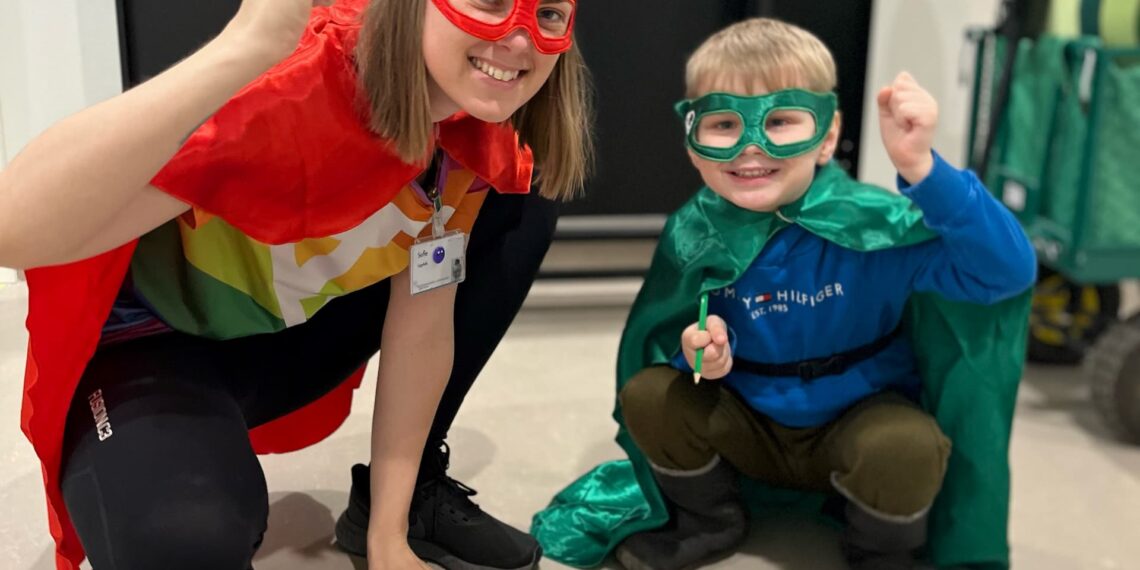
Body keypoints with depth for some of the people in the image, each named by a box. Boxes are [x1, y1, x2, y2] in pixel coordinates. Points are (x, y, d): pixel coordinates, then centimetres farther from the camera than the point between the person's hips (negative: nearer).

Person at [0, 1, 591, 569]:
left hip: (297, 332, 6)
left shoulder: (479, 115, -12)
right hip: (152, 342, -6)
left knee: (518, 209, -5)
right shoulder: (294, 88, -33)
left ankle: (415, 494, 7)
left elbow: (423, 320, -9)